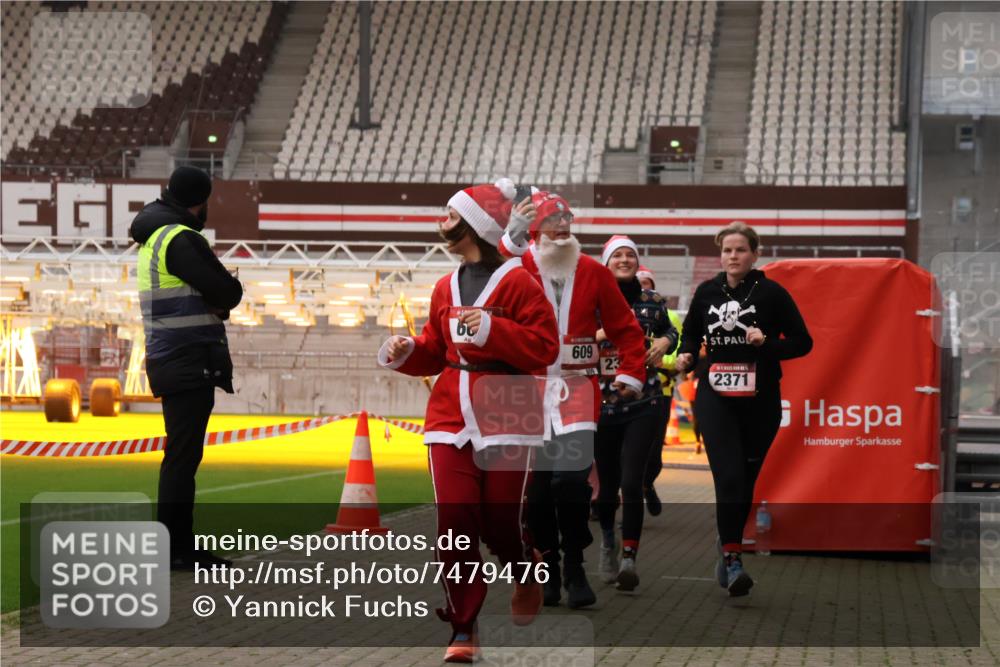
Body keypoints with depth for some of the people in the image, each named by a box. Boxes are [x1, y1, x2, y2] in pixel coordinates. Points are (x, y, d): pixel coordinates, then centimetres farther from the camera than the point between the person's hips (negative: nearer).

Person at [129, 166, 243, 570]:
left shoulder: (154, 238, 17)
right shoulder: (180, 239, -14)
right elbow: (229, 294, -16)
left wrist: (214, 297, -3)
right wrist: (222, 290, 5)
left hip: (172, 362, 10)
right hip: (189, 361, -10)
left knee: (182, 455, 14)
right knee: (183, 455, -8)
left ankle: (179, 547, 20)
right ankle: (173, 549, -8)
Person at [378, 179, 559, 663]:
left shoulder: (517, 282, -6)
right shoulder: (446, 288, 12)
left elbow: (545, 347, -12)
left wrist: (491, 329, -19)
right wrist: (405, 353, 0)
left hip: (505, 419, -5)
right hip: (450, 420, 5)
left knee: (501, 523, 1)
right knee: (454, 523, -4)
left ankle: (528, 574, 37)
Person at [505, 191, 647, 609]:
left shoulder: (593, 273, 6)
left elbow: (625, 327, 13)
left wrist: (632, 374, 4)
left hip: (577, 387, 0)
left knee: (571, 479, -13)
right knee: (536, 486, 4)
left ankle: (575, 570, 1)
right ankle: (548, 570, 18)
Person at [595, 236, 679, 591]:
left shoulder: (652, 301, 6)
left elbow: (669, 330, 23)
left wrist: (664, 342, 1)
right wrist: (598, 335, -18)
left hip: (644, 404, 0)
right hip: (602, 403, 0)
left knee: (632, 482, -13)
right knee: (608, 484, 8)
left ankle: (629, 559, -7)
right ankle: (608, 539, 37)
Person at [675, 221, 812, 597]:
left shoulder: (771, 293, -4)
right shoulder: (706, 292, 5)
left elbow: (802, 342, -2)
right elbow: (691, 332, 21)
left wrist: (767, 343, -19)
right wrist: (687, 355, 0)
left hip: (759, 401, 0)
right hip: (714, 396, 0)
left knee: (745, 480, 10)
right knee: (729, 477, -15)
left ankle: (728, 545, 32)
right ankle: (733, 560, -13)